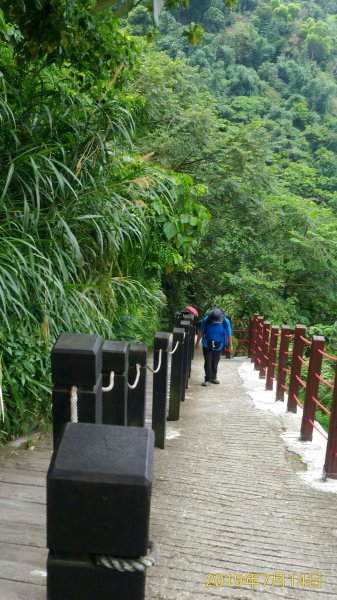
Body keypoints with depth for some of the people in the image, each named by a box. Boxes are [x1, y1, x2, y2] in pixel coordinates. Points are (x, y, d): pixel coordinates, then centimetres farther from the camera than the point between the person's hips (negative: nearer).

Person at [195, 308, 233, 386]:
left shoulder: (226, 322, -17)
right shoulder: (206, 320, -19)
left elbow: (229, 334, -4)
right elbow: (201, 332, -4)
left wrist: (230, 345, 4)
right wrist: (197, 342, 2)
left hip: (218, 346, 1)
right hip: (207, 345, -1)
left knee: (215, 363, 12)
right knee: (208, 363, -5)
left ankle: (213, 378, 29)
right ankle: (207, 379, 2)